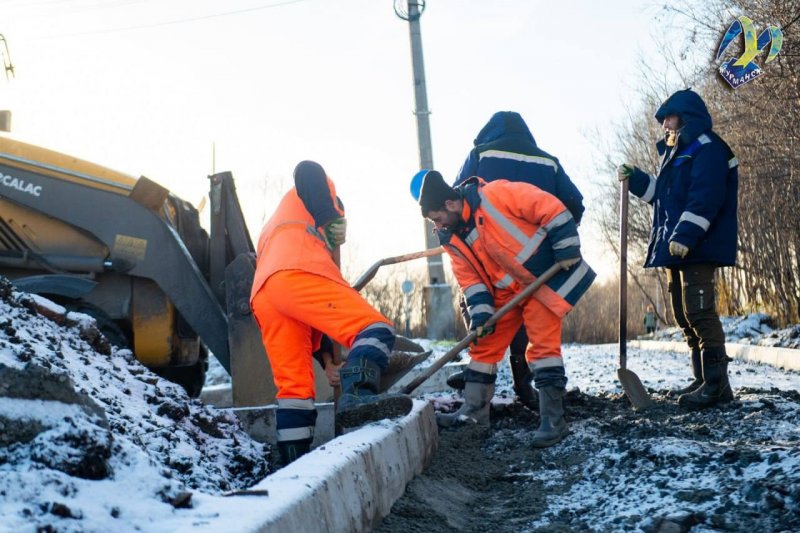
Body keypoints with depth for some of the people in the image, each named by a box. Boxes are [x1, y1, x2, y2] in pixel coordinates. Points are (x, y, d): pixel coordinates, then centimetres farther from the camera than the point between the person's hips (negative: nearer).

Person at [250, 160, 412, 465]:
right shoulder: (303, 199, 33)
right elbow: (307, 170, 4)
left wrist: (327, 360, 34)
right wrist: (332, 219, 6)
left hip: (263, 297, 7)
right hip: (298, 276, -7)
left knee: (293, 385, 7)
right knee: (373, 328, -15)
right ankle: (357, 396, -42)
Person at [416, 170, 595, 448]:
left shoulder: (494, 195, -21)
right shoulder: (453, 239, 2)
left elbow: (550, 208, -20)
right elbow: (470, 278, 2)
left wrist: (567, 249, -20)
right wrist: (480, 313, -11)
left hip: (545, 277, -7)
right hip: (505, 291, 8)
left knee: (543, 345, -11)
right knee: (484, 344, 7)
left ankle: (553, 419, -5)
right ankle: (474, 411, 17)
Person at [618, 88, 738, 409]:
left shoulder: (706, 148, -9)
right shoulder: (677, 152, 23)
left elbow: (704, 198, -21)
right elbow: (664, 195, 31)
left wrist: (685, 235, -28)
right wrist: (636, 180, 21)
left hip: (698, 247, -10)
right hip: (678, 248, 10)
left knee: (699, 311, -14)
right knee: (684, 313, 11)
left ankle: (716, 383, -11)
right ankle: (703, 380, 17)